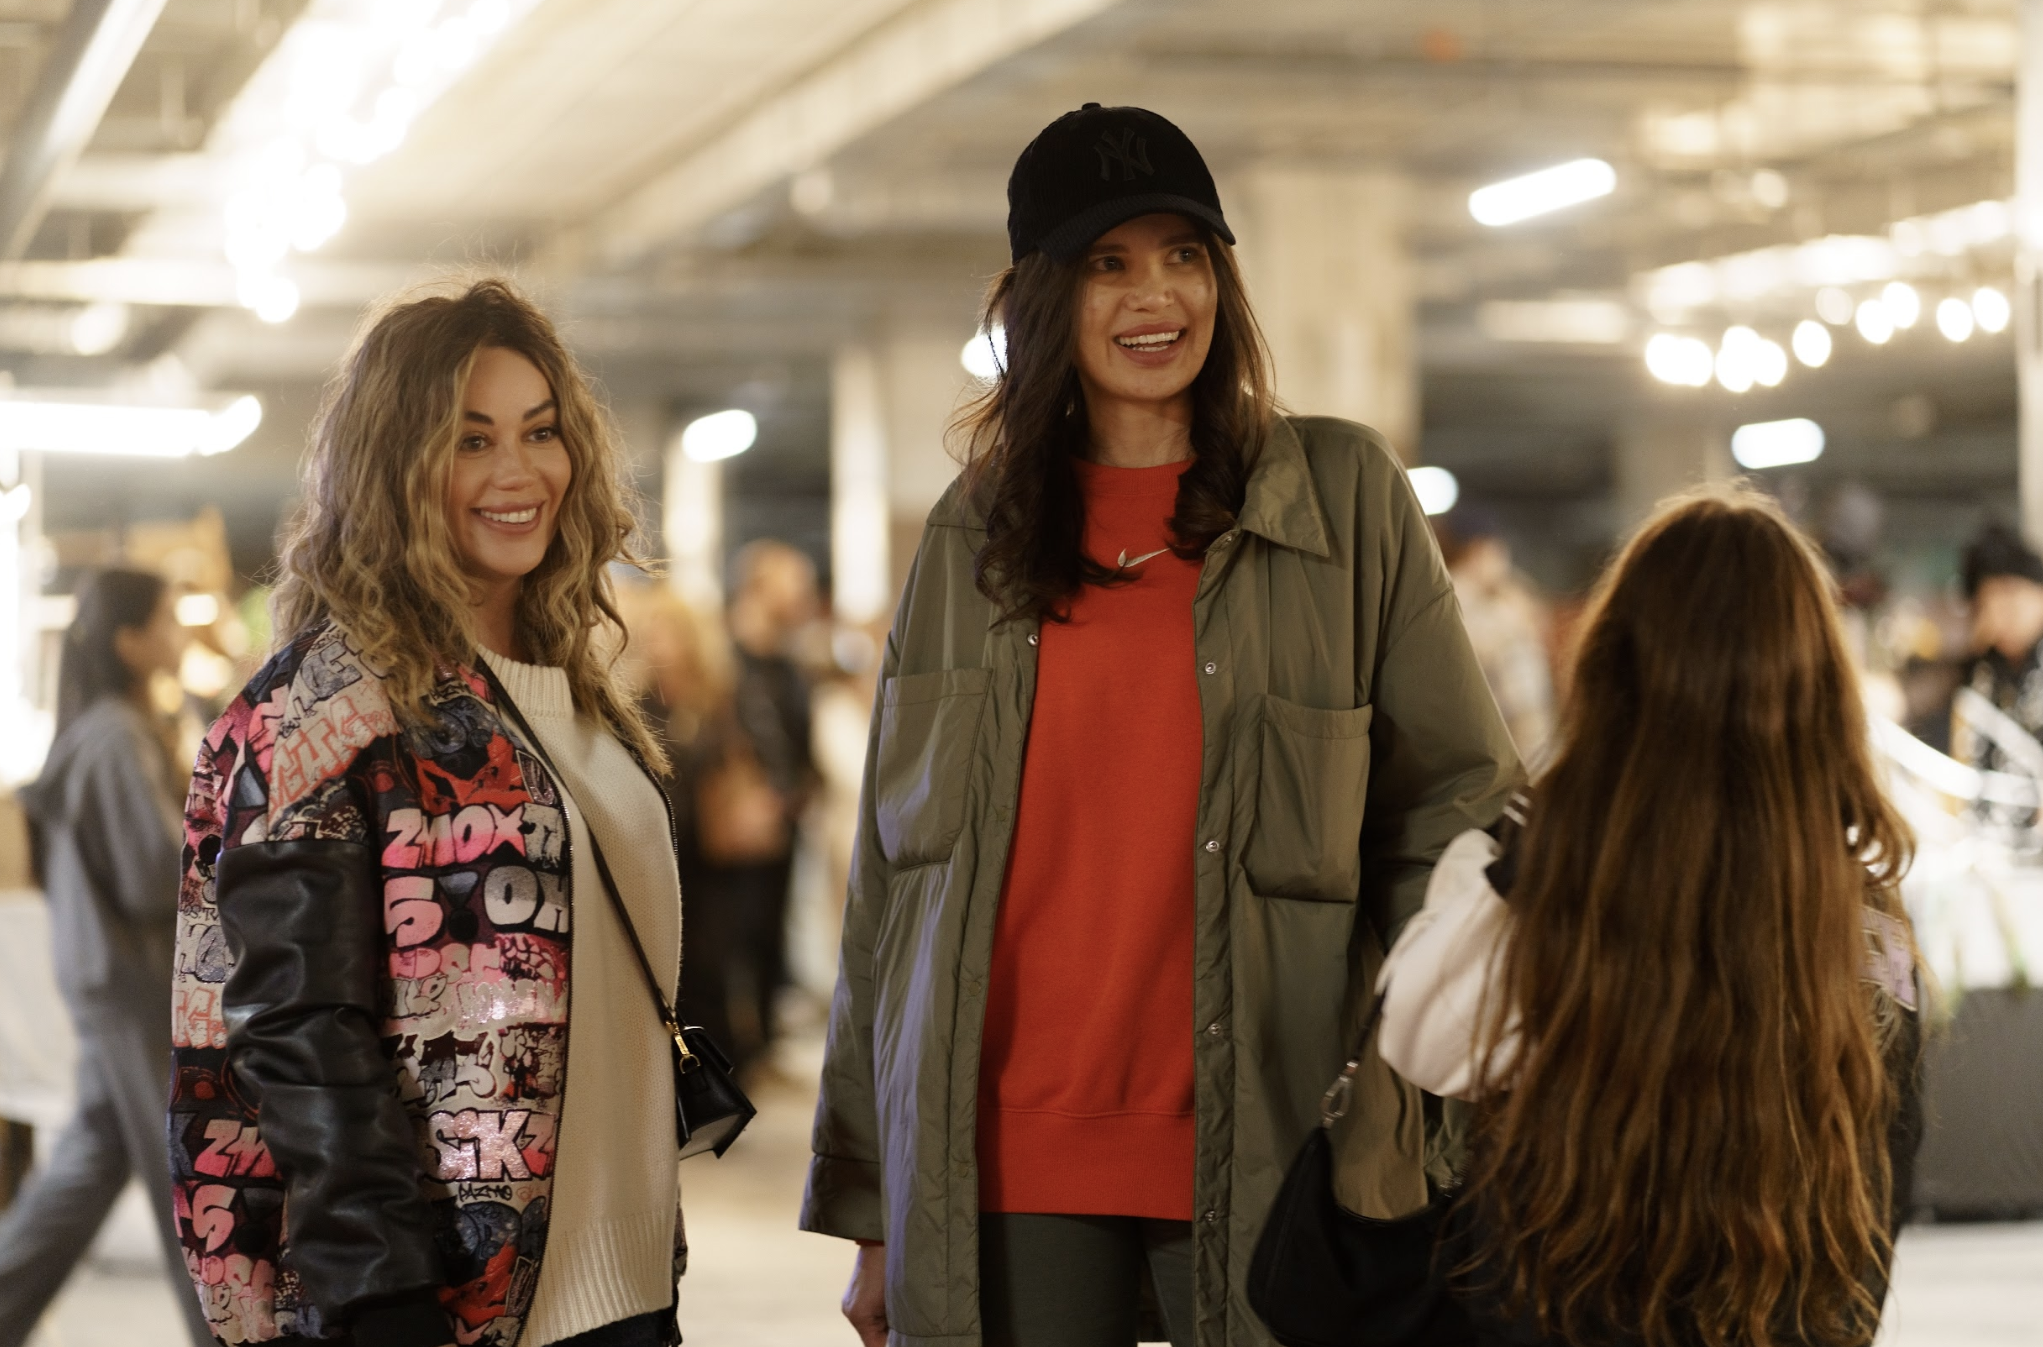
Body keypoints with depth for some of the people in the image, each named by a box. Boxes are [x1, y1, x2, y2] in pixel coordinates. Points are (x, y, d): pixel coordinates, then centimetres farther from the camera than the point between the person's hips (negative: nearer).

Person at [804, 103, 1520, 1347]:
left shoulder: (1345, 498, 4)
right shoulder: (971, 538, 10)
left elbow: (1460, 803, 6)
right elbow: (894, 863, 11)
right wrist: (868, 1200, 9)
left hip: (1257, 1160, -2)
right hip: (1003, 1163, 2)